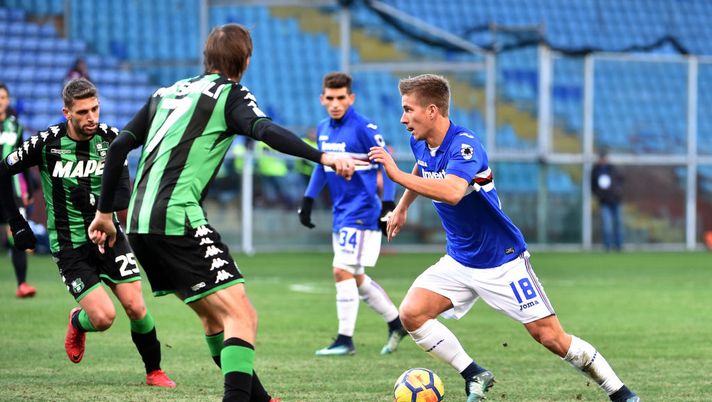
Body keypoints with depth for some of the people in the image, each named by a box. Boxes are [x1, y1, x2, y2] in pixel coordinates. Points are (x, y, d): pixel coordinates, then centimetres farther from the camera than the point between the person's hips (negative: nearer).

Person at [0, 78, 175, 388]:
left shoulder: (109, 138, -6)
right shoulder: (46, 142, -12)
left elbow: (123, 196, -6)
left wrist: (93, 200, -25)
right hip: (69, 244, -2)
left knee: (135, 307, -6)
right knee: (104, 317, -12)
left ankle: (154, 371, 15)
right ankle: (77, 322, 23)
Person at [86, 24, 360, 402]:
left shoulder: (168, 93, 22)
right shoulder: (230, 94, 2)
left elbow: (119, 146, 20)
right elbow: (265, 130, -18)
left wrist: (105, 211, 26)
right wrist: (323, 157, -26)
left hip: (139, 224, 8)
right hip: (178, 219, -8)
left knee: (213, 315, 21)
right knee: (241, 316, -11)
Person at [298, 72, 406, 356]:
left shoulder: (364, 128, -14)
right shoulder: (323, 129, 8)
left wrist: (388, 205, -16)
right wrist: (308, 201, 19)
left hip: (362, 212, -8)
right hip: (341, 213, 8)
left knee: (342, 271, -12)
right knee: (355, 278, 13)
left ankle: (345, 340, -7)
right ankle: (396, 322, 28)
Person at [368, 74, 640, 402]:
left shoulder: (464, 145, -24)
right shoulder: (420, 144, 0)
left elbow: (452, 191, -44)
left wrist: (397, 175, -42)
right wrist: (402, 207, 33)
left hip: (502, 261, -7)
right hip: (459, 261, 7)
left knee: (551, 337, -8)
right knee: (411, 313, -14)